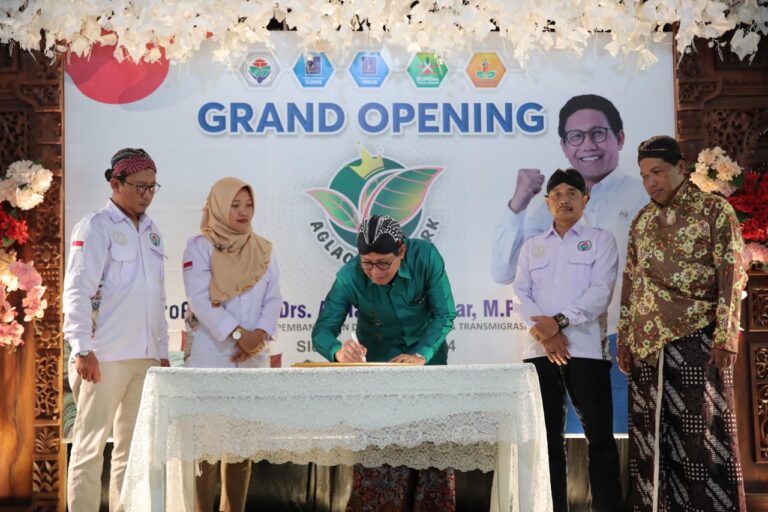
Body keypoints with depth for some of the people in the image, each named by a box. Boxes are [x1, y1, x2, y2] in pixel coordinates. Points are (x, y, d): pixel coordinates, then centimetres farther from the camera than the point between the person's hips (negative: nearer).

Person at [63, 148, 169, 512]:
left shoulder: (151, 232, 16)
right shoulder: (96, 227, -4)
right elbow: (77, 292, -10)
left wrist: (162, 351, 16)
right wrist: (83, 349, -18)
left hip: (145, 356, 7)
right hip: (106, 356, -7)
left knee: (133, 445, 10)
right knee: (91, 444, -3)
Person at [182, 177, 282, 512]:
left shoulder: (263, 249, 13)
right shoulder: (200, 246, -1)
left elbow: (273, 299, 7)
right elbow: (201, 300, -11)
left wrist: (259, 334, -10)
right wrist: (237, 334, -18)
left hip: (252, 358, 5)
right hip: (209, 357, -5)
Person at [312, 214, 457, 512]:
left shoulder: (425, 256, -24)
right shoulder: (349, 277, -24)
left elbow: (444, 314, -20)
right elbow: (322, 331, -23)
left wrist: (420, 355, -33)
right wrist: (339, 351, -45)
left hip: (427, 356, 1)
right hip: (378, 362, 0)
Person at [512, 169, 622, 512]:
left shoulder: (600, 239, 9)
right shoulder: (532, 246, 18)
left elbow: (600, 292, -4)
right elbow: (520, 294, 6)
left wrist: (560, 321, -15)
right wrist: (546, 334, -10)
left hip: (586, 349, -3)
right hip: (540, 350, 3)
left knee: (599, 435, -1)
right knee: (547, 436, 5)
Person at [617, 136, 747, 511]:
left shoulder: (714, 210, 0)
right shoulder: (641, 221, 15)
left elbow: (732, 275, -6)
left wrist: (725, 335, -14)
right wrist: (624, 339, 12)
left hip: (695, 339, -5)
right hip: (647, 343, 5)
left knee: (702, 432, -4)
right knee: (649, 435, 7)